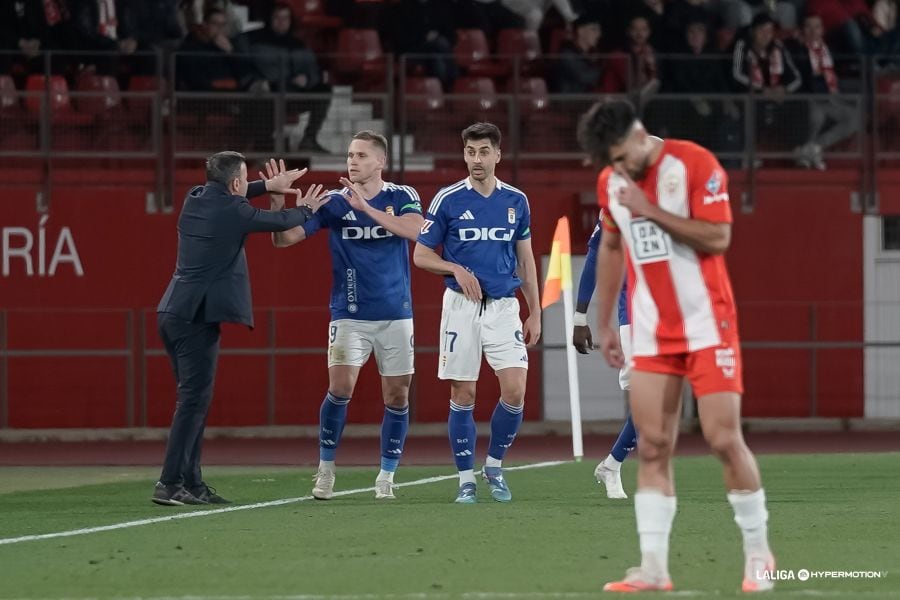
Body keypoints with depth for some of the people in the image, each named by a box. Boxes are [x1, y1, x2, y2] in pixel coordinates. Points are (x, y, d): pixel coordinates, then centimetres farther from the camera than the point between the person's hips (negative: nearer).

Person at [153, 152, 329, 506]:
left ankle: (192, 484, 14)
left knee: (193, 399, 13)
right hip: (197, 317, -9)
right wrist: (307, 211, 25)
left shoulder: (195, 199, 10)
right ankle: (170, 484, -13)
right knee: (194, 401, -8)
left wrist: (268, 186, 33)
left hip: (172, 314, 9)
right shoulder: (232, 211, -11)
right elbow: (279, 222, 5)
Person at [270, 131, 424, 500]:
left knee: (398, 396, 2)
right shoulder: (334, 203, -1)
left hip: (396, 315, 1)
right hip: (350, 315, -1)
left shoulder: (401, 197, -1)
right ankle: (325, 470, -2)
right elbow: (283, 238, -5)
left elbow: (415, 230, -22)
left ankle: (386, 476, 16)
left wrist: (366, 207, -28)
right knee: (341, 387, -17)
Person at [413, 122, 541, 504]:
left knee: (515, 391, -9)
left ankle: (495, 466, 11)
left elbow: (526, 260, 14)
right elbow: (421, 256, 2)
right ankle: (466, 479, 9)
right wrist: (457, 269, -16)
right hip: (461, 305, -2)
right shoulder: (447, 200, -2)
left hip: (504, 306, 2)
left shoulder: (516, 201, 7)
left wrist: (534, 314, 11)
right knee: (462, 396, -1)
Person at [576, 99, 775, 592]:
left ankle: (757, 553, 7)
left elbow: (717, 238, -18)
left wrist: (650, 211, -21)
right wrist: (604, 325, 18)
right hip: (651, 335, 5)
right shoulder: (610, 182, 6)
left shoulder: (695, 164, -12)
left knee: (724, 438, -7)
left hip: (707, 325, -5)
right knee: (652, 448, -2)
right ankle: (653, 567, -3)